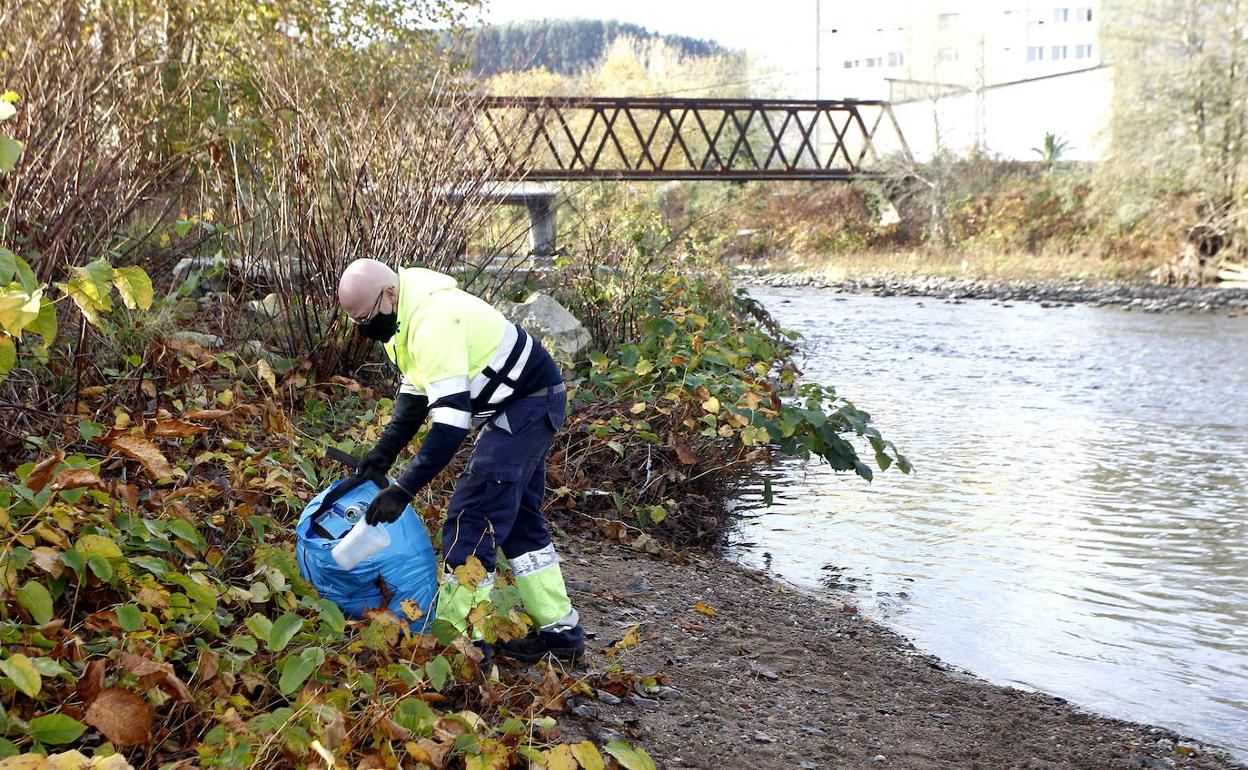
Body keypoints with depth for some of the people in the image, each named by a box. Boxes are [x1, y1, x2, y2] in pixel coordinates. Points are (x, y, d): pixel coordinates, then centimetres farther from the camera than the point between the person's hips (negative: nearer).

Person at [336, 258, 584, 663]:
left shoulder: (433, 324, -30)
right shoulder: (409, 313, 3)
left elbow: (450, 422, -33)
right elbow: (415, 391, 13)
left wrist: (403, 490, -32)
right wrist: (383, 452, 4)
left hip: (527, 407, -11)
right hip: (528, 403, 11)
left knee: (471, 520, -11)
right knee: (519, 519, 17)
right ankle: (560, 631, 25)